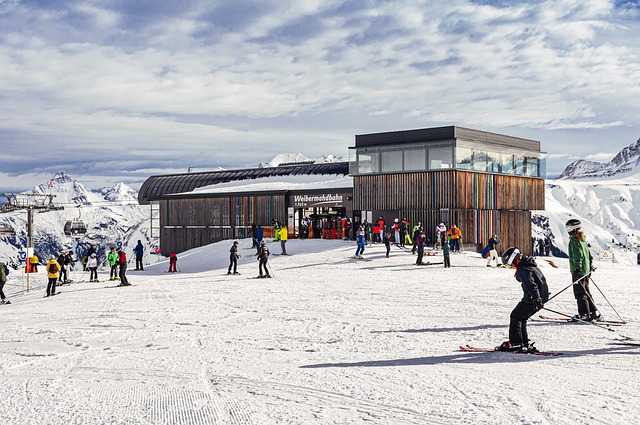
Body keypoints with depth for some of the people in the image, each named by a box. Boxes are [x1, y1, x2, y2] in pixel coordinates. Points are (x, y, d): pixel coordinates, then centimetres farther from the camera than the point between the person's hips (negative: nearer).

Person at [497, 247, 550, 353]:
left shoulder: (523, 270, -18)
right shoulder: (529, 264, 15)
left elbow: (531, 285, -29)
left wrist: (536, 299, -35)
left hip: (533, 299, -10)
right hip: (541, 297, 10)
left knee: (515, 316, 1)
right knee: (521, 318, 17)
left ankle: (515, 343, -1)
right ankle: (525, 343, 18)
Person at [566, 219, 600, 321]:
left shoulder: (574, 240, -12)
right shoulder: (583, 239, 15)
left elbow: (578, 255, -21)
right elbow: (589, 254, 20)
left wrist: (577, 268, -23)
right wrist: (590, 266, 25)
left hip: (578, 270, -9)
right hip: (586, 270, 9)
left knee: (580, 293, -5)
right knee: (586, 292, 15)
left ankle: (584, 314, -5)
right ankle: (594, 312, 17)